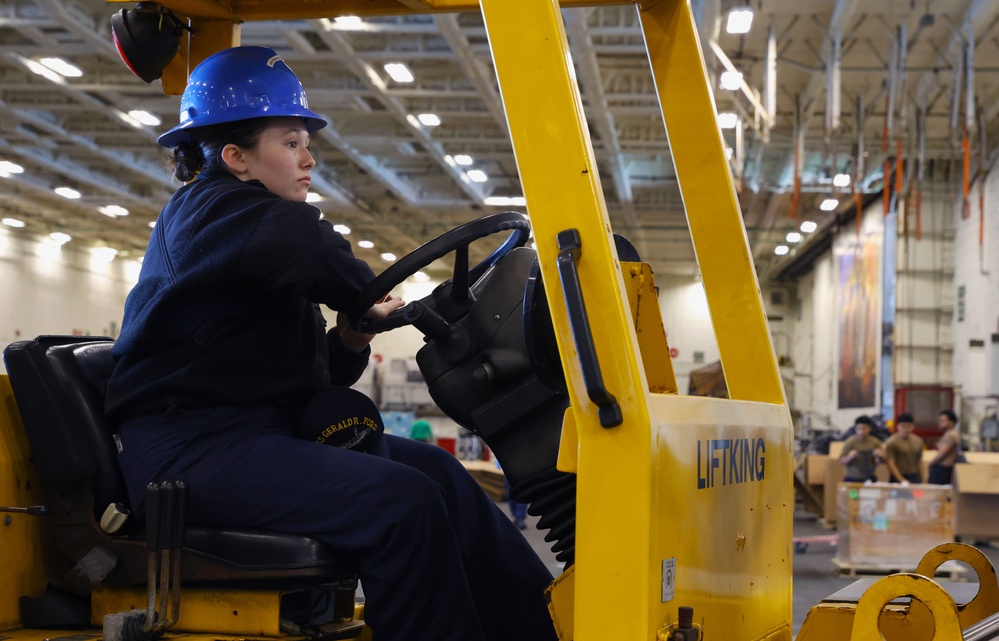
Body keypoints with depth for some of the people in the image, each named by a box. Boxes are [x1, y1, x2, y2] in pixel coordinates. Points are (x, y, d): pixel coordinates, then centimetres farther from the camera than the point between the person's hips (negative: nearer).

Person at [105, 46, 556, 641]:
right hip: (193, 446, -10)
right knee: (402, 501, -24)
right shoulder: (211, 209, -5)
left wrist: (351, 341, 1)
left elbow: (310, 377, 23)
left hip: (265, 429, 10)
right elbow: (308, 249, -29)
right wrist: (365, 296, -9)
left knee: (435, 470, 3)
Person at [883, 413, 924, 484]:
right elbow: (890, 463, -10)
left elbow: (920, 462, 18)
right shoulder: (892, 442, -5)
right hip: (898, 478, -5)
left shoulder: (918, 441, 12)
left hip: (915, 478, 5)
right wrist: (902, 480, -17)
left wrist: (922, 481, 11)